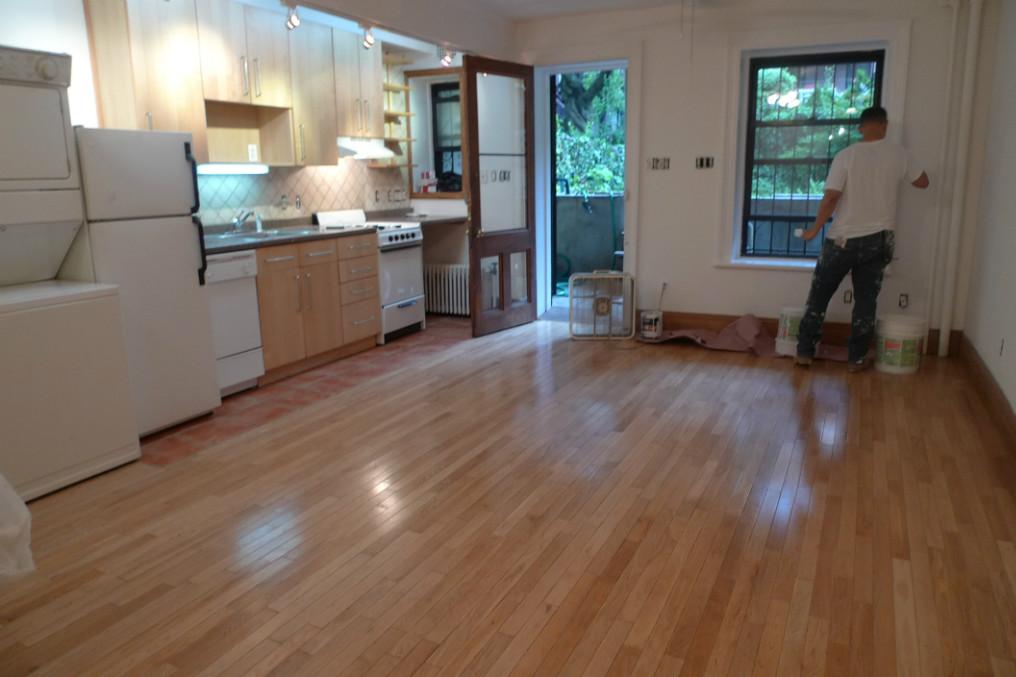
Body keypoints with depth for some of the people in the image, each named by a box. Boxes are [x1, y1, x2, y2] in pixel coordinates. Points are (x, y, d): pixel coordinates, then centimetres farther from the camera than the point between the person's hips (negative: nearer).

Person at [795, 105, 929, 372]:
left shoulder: (845, 156, -9)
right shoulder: (898, 154, 0)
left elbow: (831, 198, -15)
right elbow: (923, 182, 15)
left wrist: (815, 229, -4)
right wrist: (915, 170, 36)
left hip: (842, 240, -2)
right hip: (878, 240, 2)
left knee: (819, 295, 9)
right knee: (865, 301, 10)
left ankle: (804, 352, 10)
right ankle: (857, 358, 14)